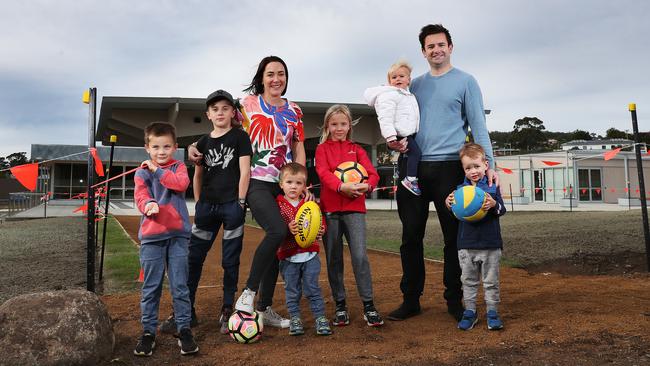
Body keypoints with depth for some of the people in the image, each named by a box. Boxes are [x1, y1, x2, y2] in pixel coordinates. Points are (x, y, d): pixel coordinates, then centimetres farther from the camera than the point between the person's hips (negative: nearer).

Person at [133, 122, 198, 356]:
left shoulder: (178, 167, 9)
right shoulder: (142, 173, 8)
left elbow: (181, 184, -12)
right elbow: (140, 196, -8)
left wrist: (157, 170, -8)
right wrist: (149, 205, -30)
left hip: (177, 233, 0)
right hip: (151, 235, 0)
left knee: (179, 285, 3)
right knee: (150, 287, 7)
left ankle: (184, 329, 14)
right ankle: (148, 331, 19)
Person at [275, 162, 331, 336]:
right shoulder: (277, 205, -3)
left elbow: (321, 222, 6)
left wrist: (320, 230, -16)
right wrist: (288, 229, -27)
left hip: (310, 255, 1)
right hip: (288, 256, -1)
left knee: (312, 288, 5)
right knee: (292, 291, 9)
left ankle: (320, 318, 16)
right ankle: (295, 319, 24)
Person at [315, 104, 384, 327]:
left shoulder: (356, 150, 15)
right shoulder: (322, 149, 9)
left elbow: (372, 173, 3)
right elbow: (324, 173, -10)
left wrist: (367, 186, -21)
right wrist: (341, 186, -28)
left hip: (355, 208, 0)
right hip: (330, 209, 0)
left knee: (360, 256, -9)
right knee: (334, 259, 6)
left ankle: (369, 307, 1)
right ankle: (340, 306, 19)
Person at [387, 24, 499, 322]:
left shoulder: (465, 81, 6)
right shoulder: (415, 85, 18)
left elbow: (478, 126, -1)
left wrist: (488, 164, -12)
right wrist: (395, 140, -2)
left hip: (448, 167, -3)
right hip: (412, 167, 4)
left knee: (454, 236, 3)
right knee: (411, 236, 5)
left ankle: (454, 300, 17)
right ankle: (410, 299, 15)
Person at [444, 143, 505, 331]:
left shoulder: (492, 187, 0)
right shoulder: (460, 189, 3)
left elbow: (502, 210, -4)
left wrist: (494, 205, -26)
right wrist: (448, 203, -18)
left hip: (490, 244, -1)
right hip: (466, 244, 1)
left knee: (491, 281, 9)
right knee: (468, 281, 11)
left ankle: (492, 312, 21)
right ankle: (470, 312, 22)